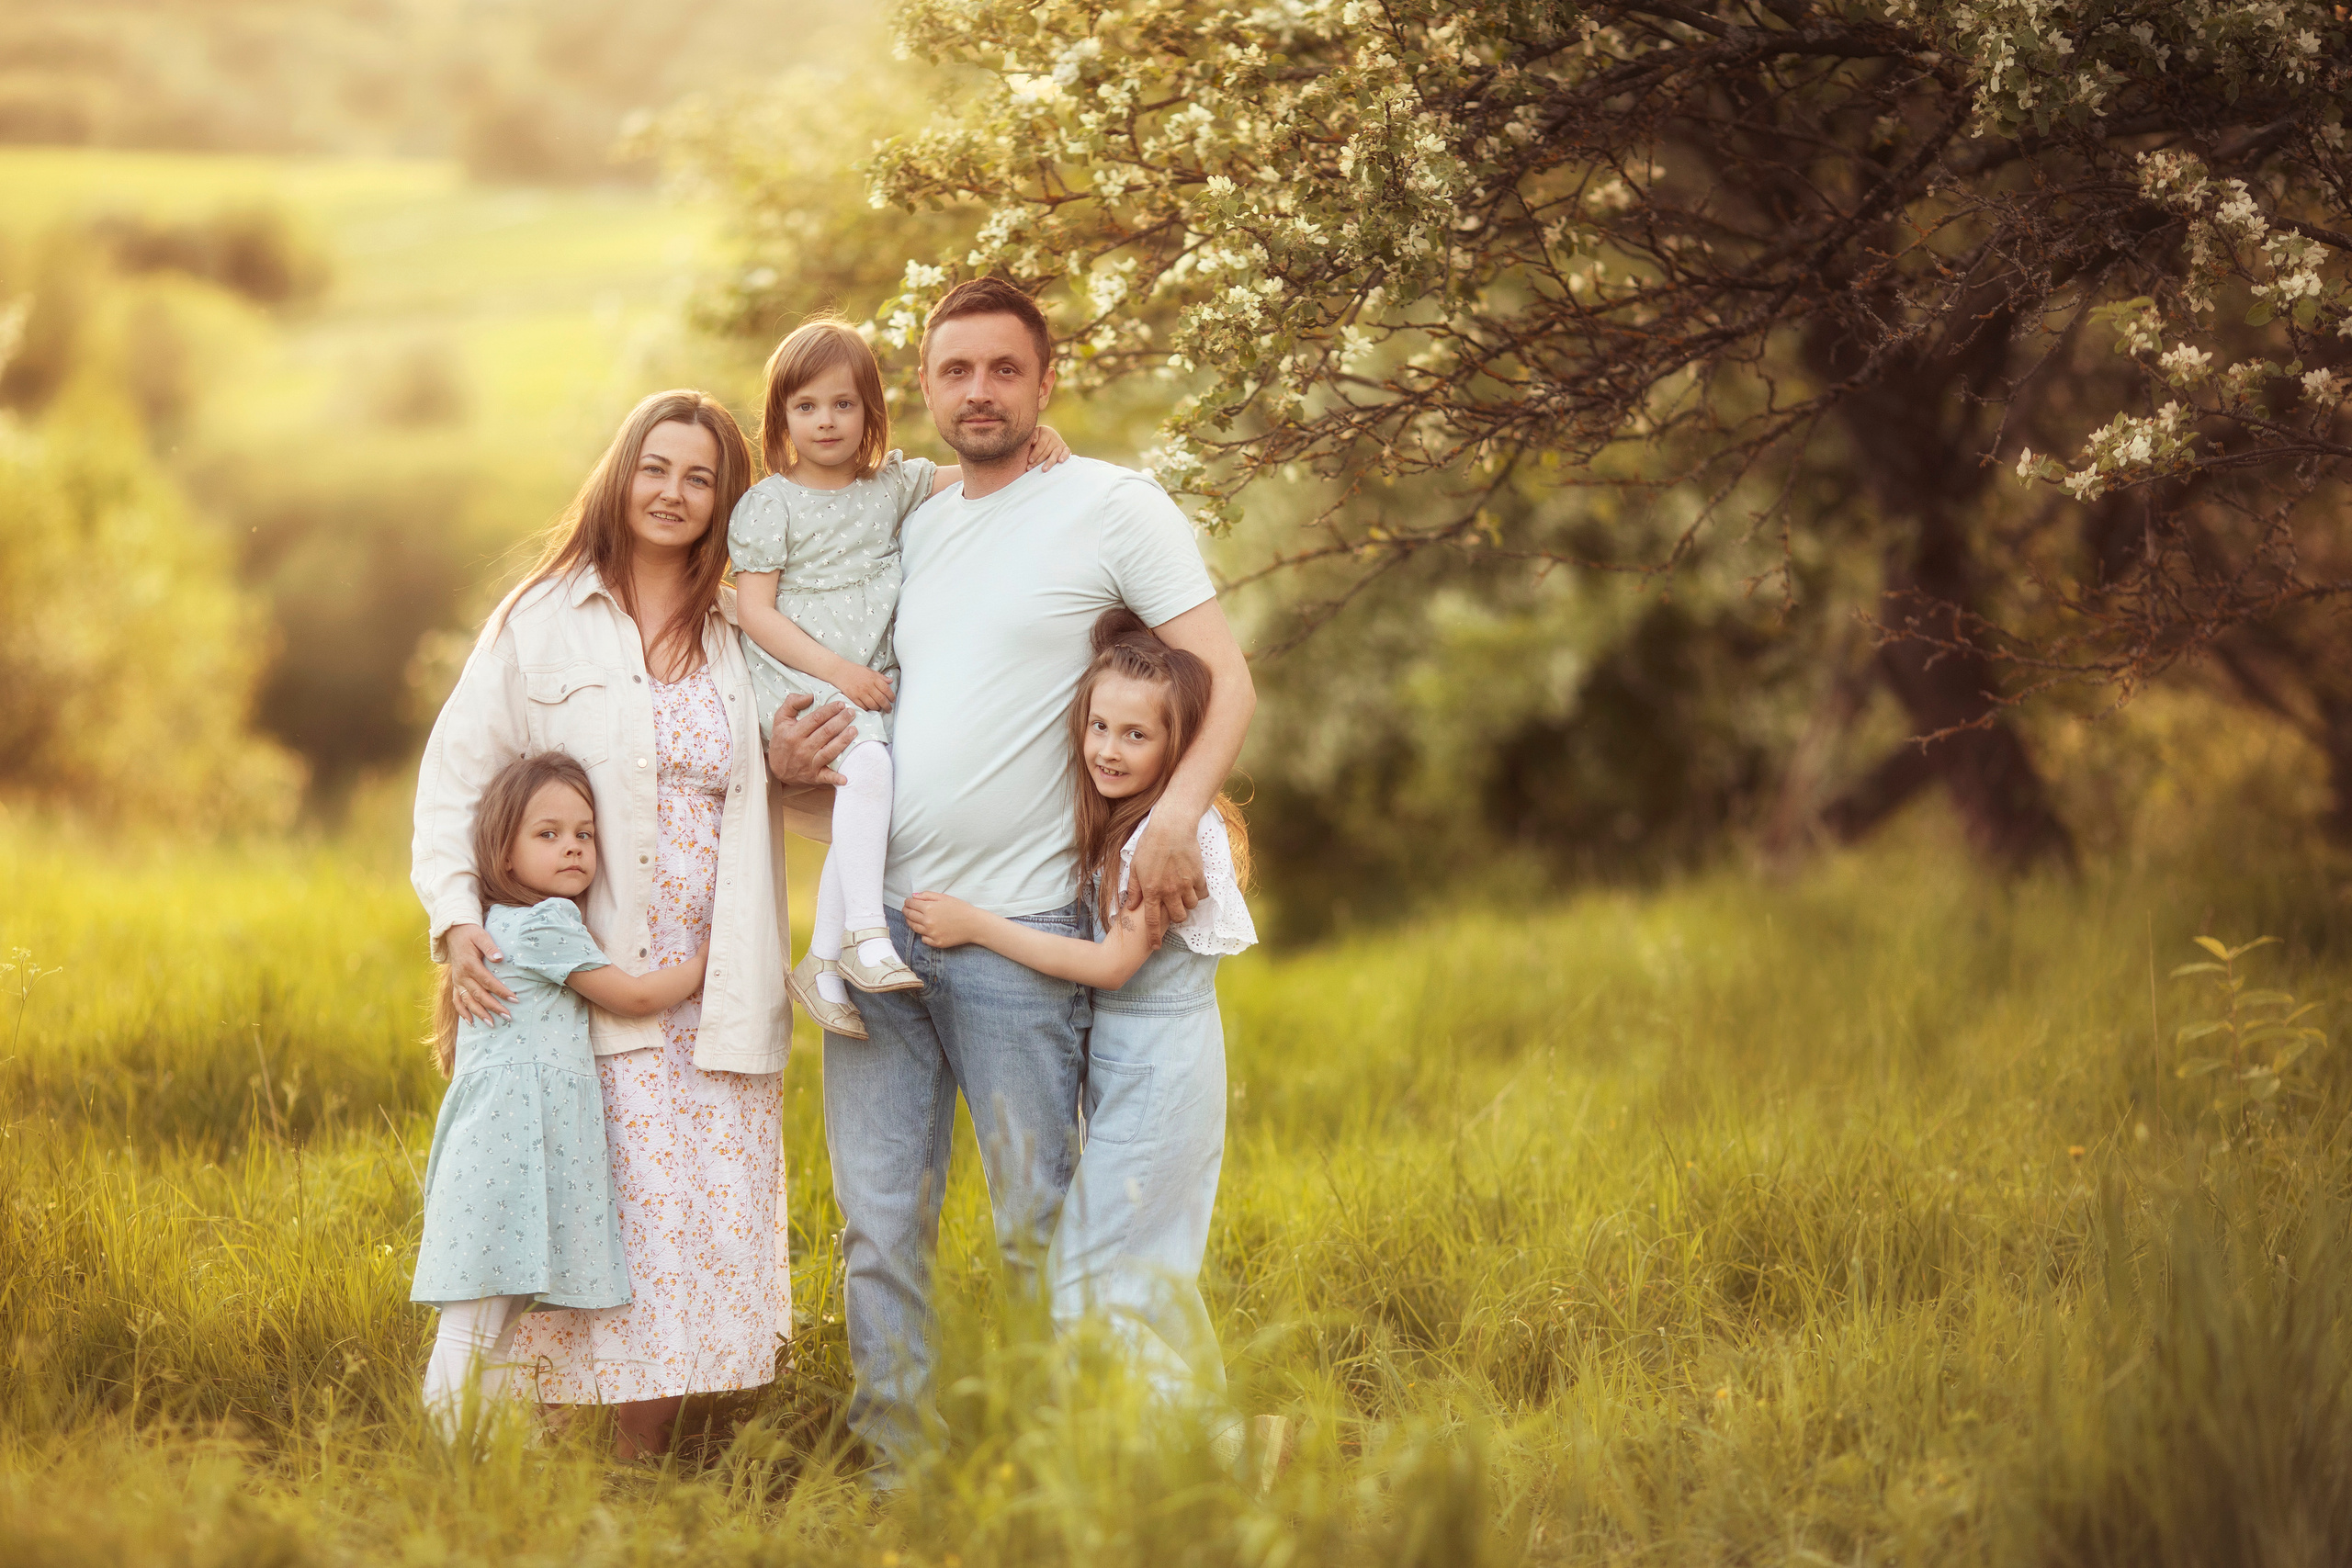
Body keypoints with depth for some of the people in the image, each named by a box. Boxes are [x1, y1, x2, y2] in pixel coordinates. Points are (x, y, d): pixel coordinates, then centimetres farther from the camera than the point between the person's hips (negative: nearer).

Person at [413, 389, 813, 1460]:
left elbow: (786, 808, 23)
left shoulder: (748, 638, 14)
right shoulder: (541, 621, 6)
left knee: (710, 1225, -3)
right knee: (601, 1225, -9)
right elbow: (455, 778, 6)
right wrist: (455, 919, -7)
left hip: (718, 998, 3)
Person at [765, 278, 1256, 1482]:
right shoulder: (907, 527, 16)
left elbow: (1226, 681, -5)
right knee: (880, 1225, 6)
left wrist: (1177, 813, -21)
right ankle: (894, 1472, 13)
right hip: (874, 920, 5)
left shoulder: (1110, 504, 0)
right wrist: (786, 754, 4)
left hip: (1016, 930, -5)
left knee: (1040, 1226, 1)